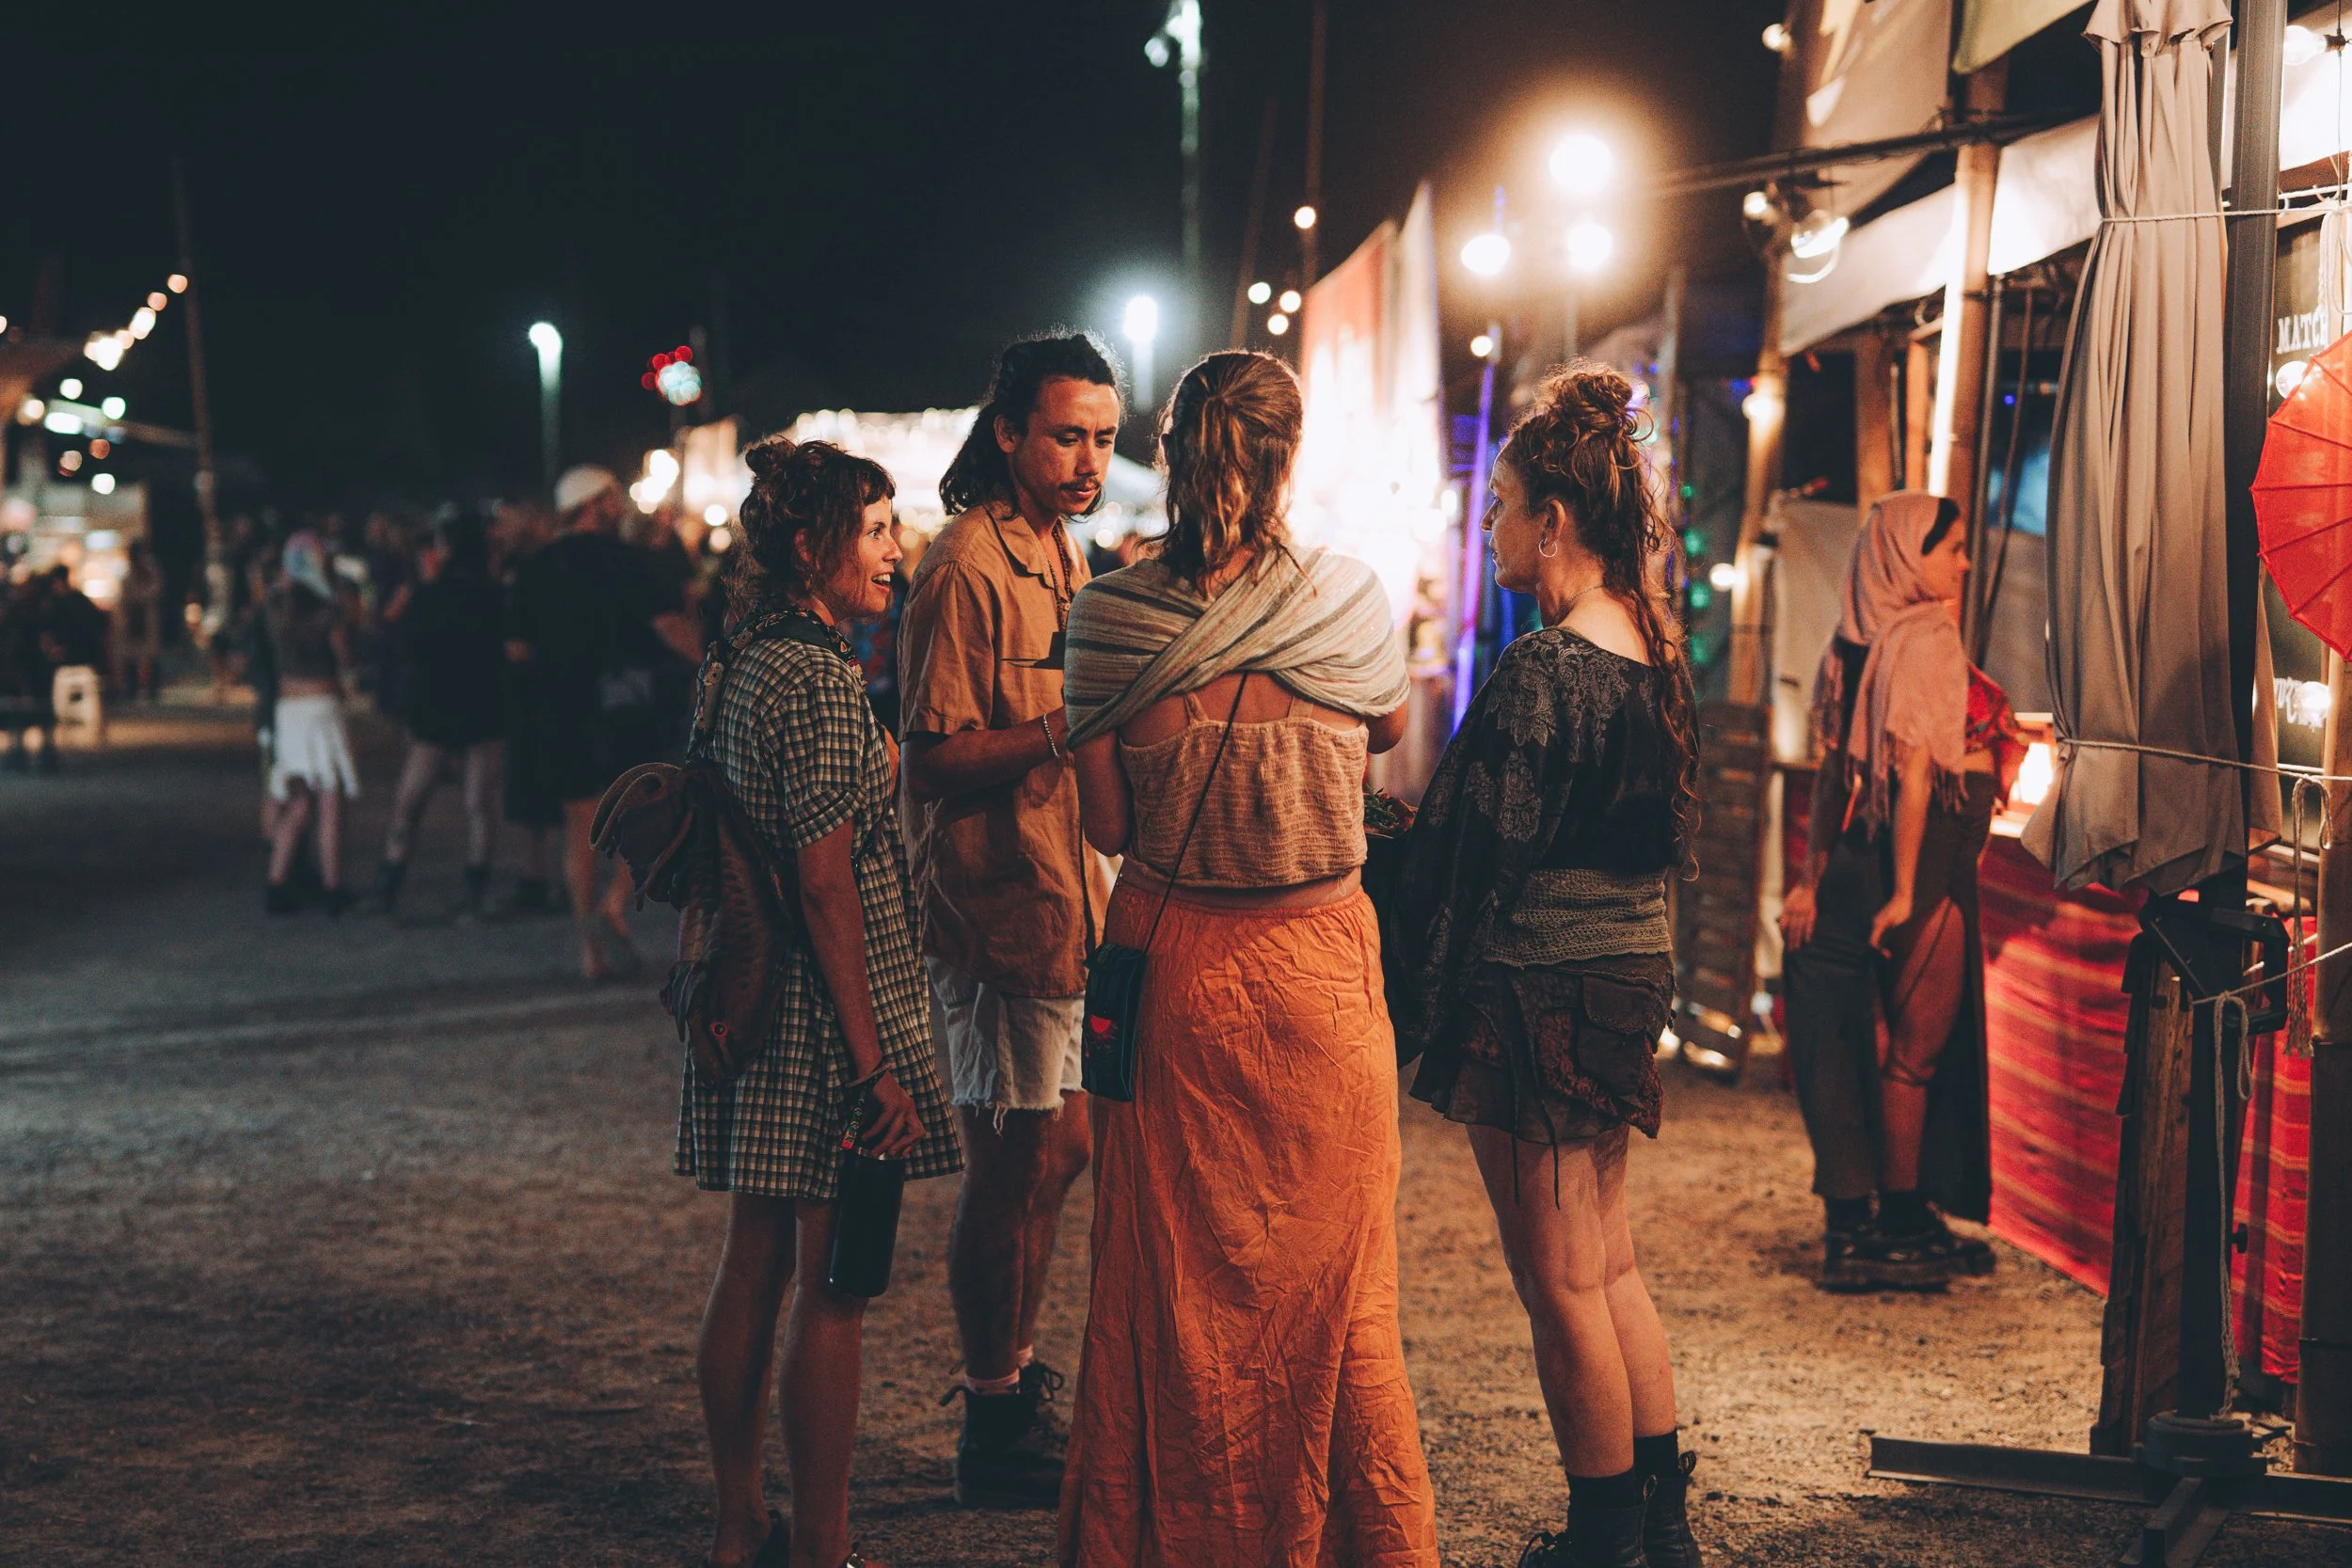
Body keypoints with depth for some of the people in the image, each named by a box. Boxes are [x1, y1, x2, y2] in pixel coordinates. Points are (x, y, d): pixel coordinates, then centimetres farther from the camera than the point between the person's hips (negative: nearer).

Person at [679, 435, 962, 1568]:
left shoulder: (746, 668, 11)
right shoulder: (822, 683, -17)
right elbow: (828, 886, -20)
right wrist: (873, 1062, -19)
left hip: (754, 999, 9)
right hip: (829, 1009, -9)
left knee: (754, 1265, 14)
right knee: (832, 1289, -2)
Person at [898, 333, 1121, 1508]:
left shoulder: (1061, 555, 15)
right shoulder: (968, 568, -16)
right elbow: (935, 755, -21)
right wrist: (1065, 728, -29)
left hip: (1060, 901, 10)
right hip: (996, 907, -10)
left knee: (1058, 1149, 17)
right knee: (1014, 1164, -2)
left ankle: (1015, 1381, 31)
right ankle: (993, 1433, 9)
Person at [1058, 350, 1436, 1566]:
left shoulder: (1113, 620, -10)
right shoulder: (1345, 602, -9)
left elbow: (1107, 825, -4)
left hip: (1170, 961, 0)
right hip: (1317, 963, 0)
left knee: (1168, 1273, 13)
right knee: (1329, 1274, 13)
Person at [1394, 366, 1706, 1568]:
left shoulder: (1543, 672, -19)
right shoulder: (1656, 658, 7)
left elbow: (1487, 860, -18)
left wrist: (1429, 1008, -10)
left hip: (1539, 984, -9)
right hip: (1632, 971, 9)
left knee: (1562, 1287, 3)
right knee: (1608, 1267, 18)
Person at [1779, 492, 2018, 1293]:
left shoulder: (1862, 641, 10)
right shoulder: (1926, 636, -15)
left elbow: (1835, 767, 10)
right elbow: (1913, 768, -19)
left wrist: (1816, 874, 11)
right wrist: (1904, 889, -19)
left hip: (1873, 848, 9)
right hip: (1930, 856, -9)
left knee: (1916, 1041, 15)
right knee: (1918, 1041, 0)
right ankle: (1900, 1222, 8)